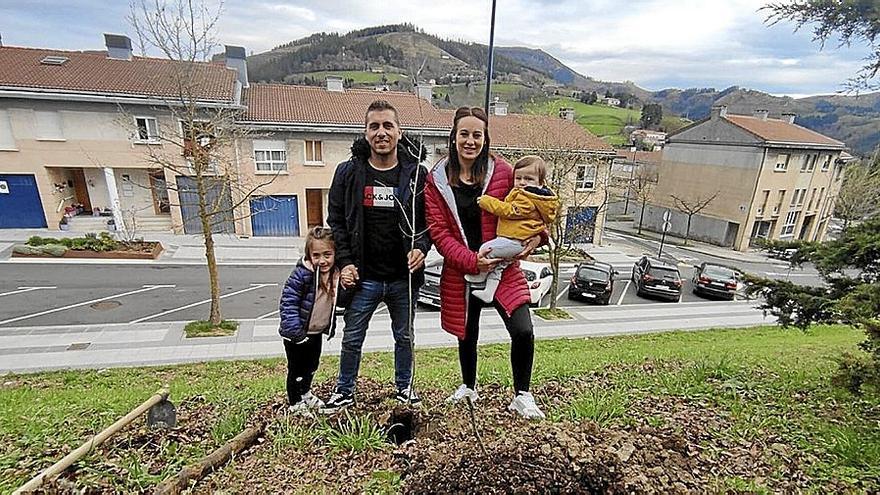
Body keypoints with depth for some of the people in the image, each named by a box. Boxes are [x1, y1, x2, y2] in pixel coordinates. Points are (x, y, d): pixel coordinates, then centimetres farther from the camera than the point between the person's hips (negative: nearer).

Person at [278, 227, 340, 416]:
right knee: (296, 369, 10)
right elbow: (288, 303, -24)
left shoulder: (336, 274, -7)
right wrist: (295, 332, -26)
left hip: (316, 331, 6)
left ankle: (306, 393, 49)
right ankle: (295, 403, 32)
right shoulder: (301, 274, -25)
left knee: (311, 366, 24)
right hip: (297, 334, -6)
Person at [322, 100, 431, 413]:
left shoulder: (416, 173, -3)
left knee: (404, 337, 18)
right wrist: (345, 262, -5)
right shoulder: (348, 172, -1)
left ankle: (404, 387, 40)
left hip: (404, 277, 0)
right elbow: (336, 221, 3)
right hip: (363, 277, 0)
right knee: (352, 339, 13)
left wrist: (421, 248, -15)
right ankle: (345, 391, 36)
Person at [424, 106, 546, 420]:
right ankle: (468, 387, 44)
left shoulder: (502, 171, -5)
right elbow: (438, 231, -8)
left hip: (502, 267, 0)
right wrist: (472, 261, -18)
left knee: (522, 331, -13)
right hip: (460, 272, 1)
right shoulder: (436, 180, -4)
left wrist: (537, 235, -14)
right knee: (466, 335, 16)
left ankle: (522, 396, 14)